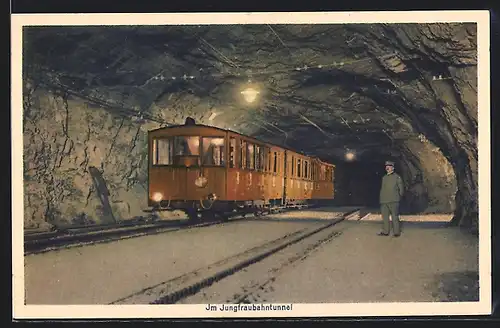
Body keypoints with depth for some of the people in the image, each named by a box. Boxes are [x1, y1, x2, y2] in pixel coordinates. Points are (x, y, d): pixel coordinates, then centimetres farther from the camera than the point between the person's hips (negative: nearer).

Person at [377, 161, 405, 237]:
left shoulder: (397, 177, 1)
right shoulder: (384, 178, 16)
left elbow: (401, 189, 2)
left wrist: (398, 197, 0)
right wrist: (381, 199, 11)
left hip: (393, 201, -5)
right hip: (384, 201, 6)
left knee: (395, 217, -4)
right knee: (385, 216, 6)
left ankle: (397, 232, 1)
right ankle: (385, 231, 13)